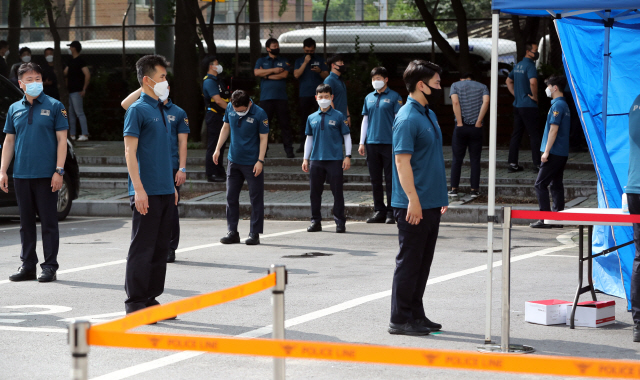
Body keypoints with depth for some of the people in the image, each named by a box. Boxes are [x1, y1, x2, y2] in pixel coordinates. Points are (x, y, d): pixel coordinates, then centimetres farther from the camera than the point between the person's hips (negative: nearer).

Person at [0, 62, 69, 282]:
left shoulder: (54, 106, 0)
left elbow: (62, 140, -3)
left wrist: (59, 171, -10)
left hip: (46, 175, -4)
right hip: (21, 174, 4)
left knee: (48, 222, 0)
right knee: (26, 223, 9)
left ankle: (49, 267, 5)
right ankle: (27, 266, 16)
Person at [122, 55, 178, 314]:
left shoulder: (161, 110, 16)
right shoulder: (138, 110, -9)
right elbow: (130, 151, -14)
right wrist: (139, 189, -20)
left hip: (165, 192, 8)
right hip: (147, 193, -8)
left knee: (161, 248, 11)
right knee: (142, 248, -4)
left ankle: (151, 298, 19)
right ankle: (135, 303, 2)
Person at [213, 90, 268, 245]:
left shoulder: (259, 114, -14)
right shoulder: (230, 108, -1)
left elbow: (263, 138, -10)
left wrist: (260, 161, -15)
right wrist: (218, 149, 10)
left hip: (252, 163, -5)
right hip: (234, 161, 5)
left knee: (256, 199, 0)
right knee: (231, 197, 7)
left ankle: (255, 234, 7)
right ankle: (232, 232, 15)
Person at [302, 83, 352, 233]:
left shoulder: (338, 116, 1)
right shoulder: (312, 118, 10)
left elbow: (347, 136, 5)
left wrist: (348, 156, -2)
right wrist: (306, 159, 14)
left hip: (334, 159, -3)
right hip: (316, 160, 3)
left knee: (337, 192, -1)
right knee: (315, 192, 6)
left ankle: (340, 222, 5)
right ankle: (316, 221, 16)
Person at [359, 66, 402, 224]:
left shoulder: (394, 97, 0)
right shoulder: (369, 98, 13)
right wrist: (362, 142, 12)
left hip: (388, 142, -5)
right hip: (372, 143, 5)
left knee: (390, 180, -2)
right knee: (375, 180, 7)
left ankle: (391, 212, 2)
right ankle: (379, 210, 14)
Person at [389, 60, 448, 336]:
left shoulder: (428, 115, 16)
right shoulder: (407, 119, -14)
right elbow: (402, 161, -19)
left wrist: (441, 196, 22)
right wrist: (413, 199, -24)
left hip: (431, 204, 9)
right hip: (414, 206, -9)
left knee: (423, 262, 14)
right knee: (409, 262, -4)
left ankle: (416, 314, 22)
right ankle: (400, 320, 3)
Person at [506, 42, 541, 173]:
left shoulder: (518, 65, 13)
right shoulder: (530, 65, -14)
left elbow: (509, 81, 26)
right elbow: (533, 82, -31)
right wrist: (535, 97, -17)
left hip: (517, 105, 8)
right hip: (528, 106, -8)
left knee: (516, 134, 9)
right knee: (534, 135, -2)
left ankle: (512, 163, 10)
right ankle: (537, 163, -1)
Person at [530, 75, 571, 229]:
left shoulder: (557, 105, -14)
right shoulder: (564, 105, 17)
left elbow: (554, 130, -19)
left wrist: (546, 151, -18)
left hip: (554, 153, -10)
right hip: (562, 153, 10)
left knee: (540, 184, -7)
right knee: (556, 185, 10)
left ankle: (545, 219, -9)